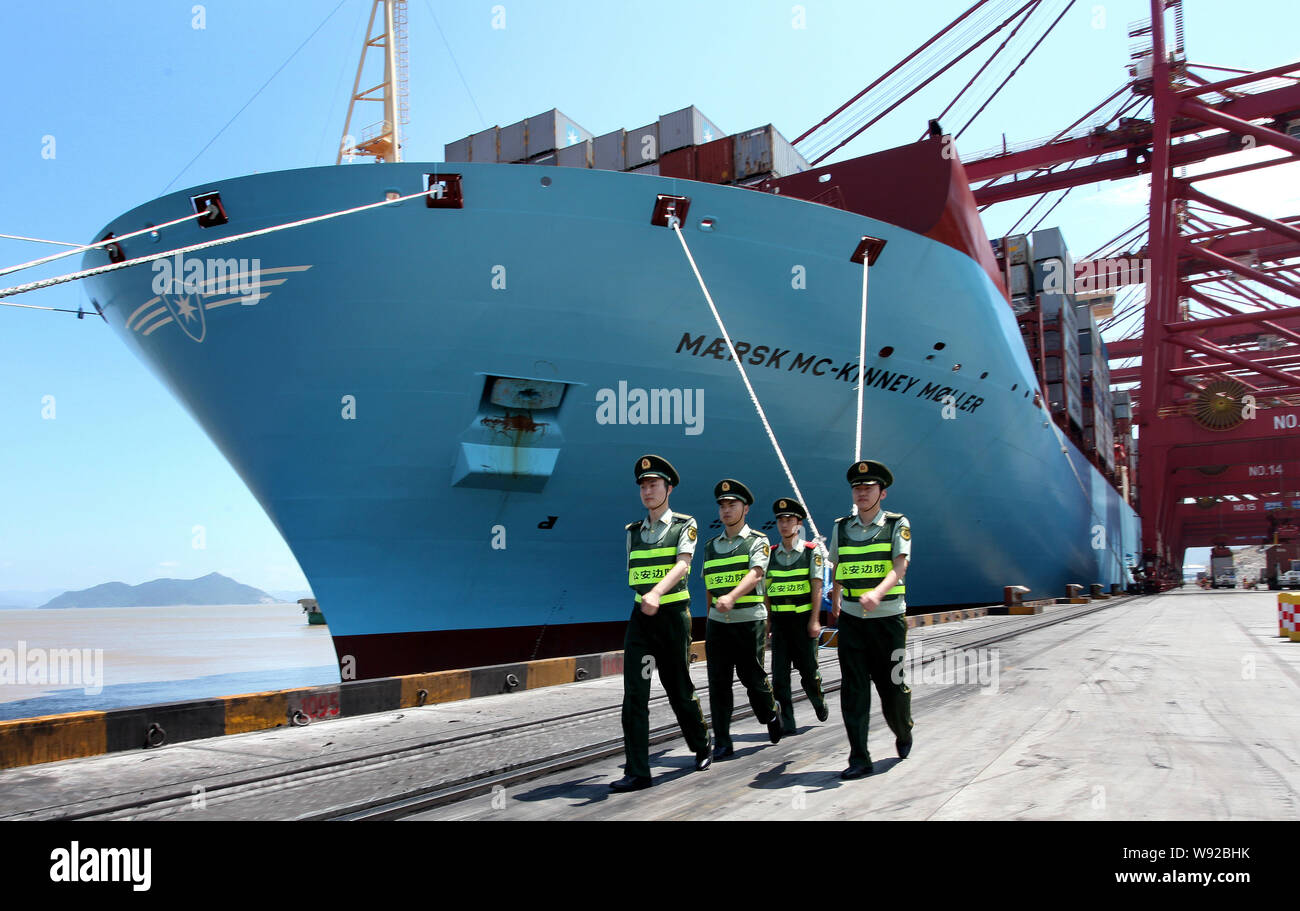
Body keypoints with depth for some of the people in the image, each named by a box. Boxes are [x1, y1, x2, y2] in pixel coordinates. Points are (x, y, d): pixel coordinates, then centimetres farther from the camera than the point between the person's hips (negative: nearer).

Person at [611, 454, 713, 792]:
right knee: (634, 692, -6)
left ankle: (702, 746, 34)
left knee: (679, 689, 9)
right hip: (640, 616, 3)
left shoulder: (685, 525, -2)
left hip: (673, 615, -3)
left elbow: (682, 564, -18)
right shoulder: (633, 531, 11)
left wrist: (656, 593, -35)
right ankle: (637, 772, -3)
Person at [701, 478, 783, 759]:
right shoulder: (711, 546, 14)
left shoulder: (758, 541, -1)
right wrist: (710, 616, 15)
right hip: (717, 621, 4)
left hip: (749, 619, -4)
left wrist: (732, 597, -34)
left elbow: (755, 574, -18)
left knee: (752, 677, 4)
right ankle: (722, 743, 4)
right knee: (718, 682, 0)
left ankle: (771, 715, 33)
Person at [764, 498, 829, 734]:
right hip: (779, 619, 3)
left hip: (803, 618, -3)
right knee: (779, 672, -2)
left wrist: (815, 620, -12)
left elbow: (817, 587, -6)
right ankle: (786, 722, 3)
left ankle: (819, 702, 35)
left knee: (808, 668, 5)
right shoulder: (771, 554, 8)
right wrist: (767, 620, 8)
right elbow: (767, 590, 12)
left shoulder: (812, 551, -1)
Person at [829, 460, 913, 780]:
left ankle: (903, 733, 37)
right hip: (851, 619, 2)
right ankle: (859, 759, 1)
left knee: (892, 686, 7)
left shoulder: (897, 524, -2)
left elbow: (900, 567, -15)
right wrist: (835, 602, 29)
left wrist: (877, 593, -32)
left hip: (888, 618, -2)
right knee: (853, 689, -3)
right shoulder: (841, 527, 7)